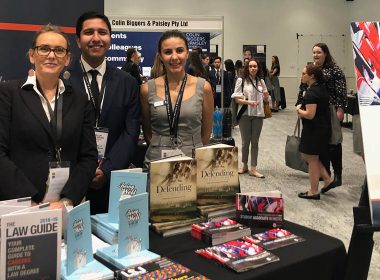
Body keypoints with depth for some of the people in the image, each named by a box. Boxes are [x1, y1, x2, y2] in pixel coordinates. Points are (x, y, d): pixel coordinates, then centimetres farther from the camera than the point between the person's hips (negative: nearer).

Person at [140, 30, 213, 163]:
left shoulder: (203, 87, -2)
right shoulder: (147, 89, -1)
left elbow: (206, 133, 6)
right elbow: (147, 132, 10)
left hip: (194, 159, 0)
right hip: (156, 160, 0)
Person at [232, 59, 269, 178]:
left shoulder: (261, 81, 8)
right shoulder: (241, 81, -3)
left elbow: (265, 99, 15)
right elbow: (236, 99, -7)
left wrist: (266, 96, -8)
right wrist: (248, 102, -22)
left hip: (258, 114, 3)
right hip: (245, 114, -3)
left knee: (255, 142, 6)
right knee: (245, 141, 8)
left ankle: (253, 168, 11)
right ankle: (244, 165, 24)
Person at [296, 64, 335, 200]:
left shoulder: (311, 92, -21)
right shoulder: (321, 88, 10)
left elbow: (310, 114, -28)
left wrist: (299, 110, -9)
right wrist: (302, 110, 8)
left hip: (314, 130, -10)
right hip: (323, 127, 10)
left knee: (312, 159, 2)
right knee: (309, 156, 20)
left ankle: (313, 192, 13)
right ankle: (328, 180, 22)